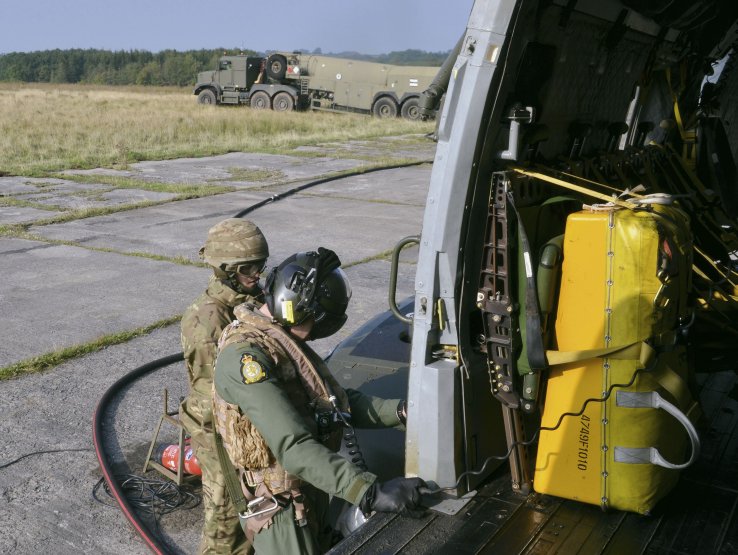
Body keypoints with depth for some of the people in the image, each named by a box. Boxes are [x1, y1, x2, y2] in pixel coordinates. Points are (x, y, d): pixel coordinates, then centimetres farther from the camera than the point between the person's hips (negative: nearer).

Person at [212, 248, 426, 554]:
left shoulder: (288, 343, 7)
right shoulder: (244, 356, -25)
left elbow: (343, 402, 6)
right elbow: (294, 447, -34)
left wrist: (402, 410, -10)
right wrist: (371, 493, -40)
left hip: (312, 494, 9)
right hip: (280, 506, -9)